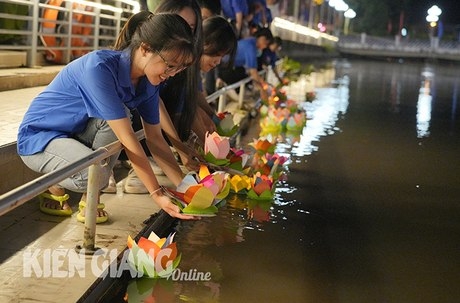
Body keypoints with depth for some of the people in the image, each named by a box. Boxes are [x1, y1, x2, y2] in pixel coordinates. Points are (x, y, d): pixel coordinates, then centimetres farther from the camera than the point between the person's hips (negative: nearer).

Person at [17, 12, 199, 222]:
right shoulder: (99, 67, -33)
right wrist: (157, 194, -31)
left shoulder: (148, 82, -9)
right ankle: (54, 188, 1)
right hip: (38, 137, -7)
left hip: (77, 134, 7)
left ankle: (89, 201, -8)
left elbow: (154, 138, -2)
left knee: (118, 117, -24)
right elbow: (127, 139, -33)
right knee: (97, 173, -34)